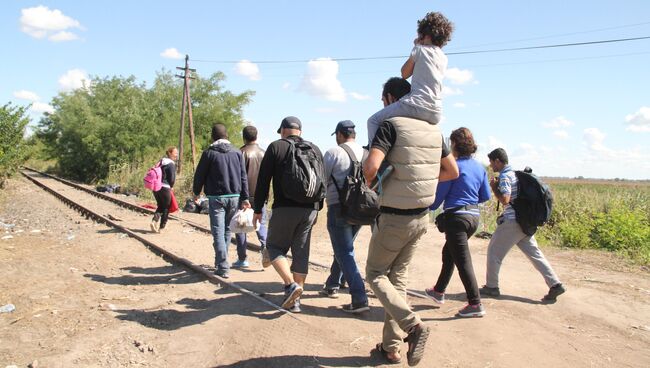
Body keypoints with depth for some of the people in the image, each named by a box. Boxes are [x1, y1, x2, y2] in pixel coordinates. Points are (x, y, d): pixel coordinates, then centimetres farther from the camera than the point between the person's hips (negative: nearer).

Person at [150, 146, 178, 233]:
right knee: (166, 208, 8)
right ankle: (161, 226, 13)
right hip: (165, 188, -7)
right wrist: (171, 187, 6)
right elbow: (172, 178, -15)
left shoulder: (161, 162, 13)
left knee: (160, 206, 19)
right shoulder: (171, 164, -12)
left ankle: (155, 220, -3)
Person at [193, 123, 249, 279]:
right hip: (234, 197, 4)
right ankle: (221, 262, 31)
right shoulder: (237, 152, 6)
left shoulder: (209, 153, -5)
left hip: (216, 197, -4)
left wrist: (196, 192, 17)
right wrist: (245, 198, 5)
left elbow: (199, 174, 0)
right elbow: (243, 177, 3)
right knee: (227, 230, 17)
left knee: (218, 232, -3)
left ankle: (223, 267, -10)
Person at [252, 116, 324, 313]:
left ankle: (291, 285, -8)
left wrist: (258, 209, 2)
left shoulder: (276, 147, 0)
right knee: (301, 252, 9)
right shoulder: (315, 149, 13)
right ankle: (295, 301, 14)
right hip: (309, 209, 4)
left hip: (284, 208, -4)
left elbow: (263, 181, -3)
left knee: (274, 246, 11)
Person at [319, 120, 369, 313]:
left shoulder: (334, 153, -8)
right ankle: (332, 285, 36)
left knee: (345, 254, -4)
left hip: (339, 208, -6)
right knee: (343, 249, 23)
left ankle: (359, 299, -11)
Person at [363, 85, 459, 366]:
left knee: (375, 274, 11)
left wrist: (369, 182, -6)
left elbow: (371, 166, -28)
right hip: (421, 217, 7)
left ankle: (413, 325, -10)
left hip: (394, 218, -7)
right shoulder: (434, 130, 6)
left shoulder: (391, 125, -15)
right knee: (398, 276, 17)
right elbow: (453, 171, 15)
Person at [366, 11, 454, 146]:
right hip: (436, 115, 8)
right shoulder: (444, 58, 18)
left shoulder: (420, 49, 0)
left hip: (417, 105, -8)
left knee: (374, 121, 1)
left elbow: (404, 73, 10)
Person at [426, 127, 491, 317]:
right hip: (474, 216, 8)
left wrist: (429, 207, 9)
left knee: (463, 261, -3)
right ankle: (439, 291, 36)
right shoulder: (479, 167, 8)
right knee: (449, 252, 23)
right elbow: (486, 196, 13)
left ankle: (475, 304, -1)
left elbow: (440, 193, -9)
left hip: (456, 217, -8)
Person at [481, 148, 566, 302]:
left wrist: (494, 187, -8)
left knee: (494, 251, 4)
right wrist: (497, 186, 13)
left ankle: (491, 287, 11)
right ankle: (555, 284, 4)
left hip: (511, 221, -9)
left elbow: (505, 200, -22)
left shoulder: (504, 176, -12)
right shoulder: (515, 173, 16)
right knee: (534, 253, 9)